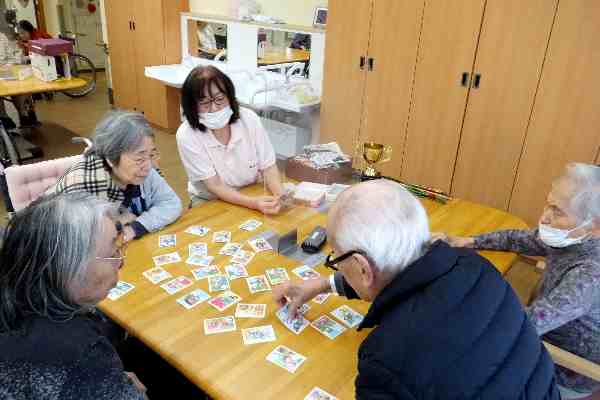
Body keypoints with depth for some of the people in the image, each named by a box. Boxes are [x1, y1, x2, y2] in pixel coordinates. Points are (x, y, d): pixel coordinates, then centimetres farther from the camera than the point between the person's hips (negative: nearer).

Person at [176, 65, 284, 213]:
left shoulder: (249, 119, -11)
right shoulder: (187, 135, -18)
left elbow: (268, 167, -7)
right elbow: (215, 186, -18)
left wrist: (280, 196, -27)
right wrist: (254, 203, -32)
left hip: (254, 196, 4)